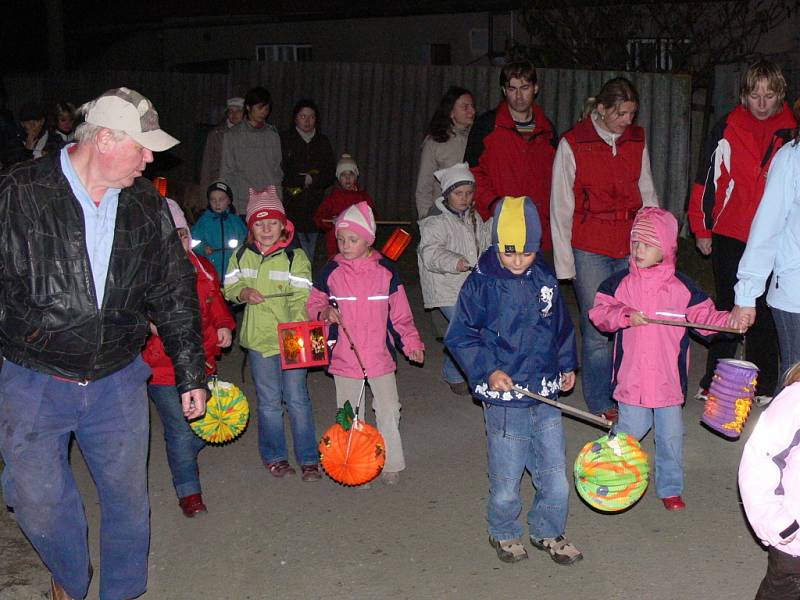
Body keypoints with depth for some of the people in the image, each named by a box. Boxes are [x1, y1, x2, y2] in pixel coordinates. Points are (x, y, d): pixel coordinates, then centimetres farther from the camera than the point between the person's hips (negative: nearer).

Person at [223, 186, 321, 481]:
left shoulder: (295, 257, -6)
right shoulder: (242, 256, 4)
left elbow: (301, 299, -11)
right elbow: (229, 287, 16)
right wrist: (243, 293, -7)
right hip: (259, 338, 3)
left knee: (297, 399, 3)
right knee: (269, 401, 12)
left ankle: (308, 459, 15)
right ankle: (274, 456, 27)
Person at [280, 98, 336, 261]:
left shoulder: (323, 142, 15)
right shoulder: (284, 139, 4)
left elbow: (331, 174, 11)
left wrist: (312, 179, -6)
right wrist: (303, 179, -8)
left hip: (315, 205, 3)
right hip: (290, 204, -3)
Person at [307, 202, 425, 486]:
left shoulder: (386, 270, -2)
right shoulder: (331, 271, -2)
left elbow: (400, 313, 4)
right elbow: (314, 305, 7)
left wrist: (410, 342, -2)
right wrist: (325, 313, -15)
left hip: (380, 356, 0)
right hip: (344, 357, 0)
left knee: (389, 411, 5)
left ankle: (391, 465, 22)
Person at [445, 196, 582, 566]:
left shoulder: (545, 281, 5)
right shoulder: (481, 285, -9)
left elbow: (562, 327, 20)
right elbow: (460, 337, -7)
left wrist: (567, 365, 17)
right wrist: (488, 371, -16)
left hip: (547, 396, 4)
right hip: (504, 400, -4)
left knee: (556, 481, 10)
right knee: (505, 485, 7)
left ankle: (548, 532, 33)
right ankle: (504, 533, 32)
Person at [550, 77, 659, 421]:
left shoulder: (637, 141, 9)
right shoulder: (572, 144, -3)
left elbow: (647, 195, 17)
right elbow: (560, 207, -1)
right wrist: (564, 261, -3)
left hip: (631, 247, 3)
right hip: (590, 250, -3)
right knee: (596, 328, -2)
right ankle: (600, 402, 13)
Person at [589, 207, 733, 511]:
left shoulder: (682, 287, 0)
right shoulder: (619, 283, -2)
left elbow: (706, 317, 2)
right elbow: (599, 312, -6)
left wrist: (730, 320, -15)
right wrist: (625, 315, -22)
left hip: (669, 379, 1)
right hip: (631, 379, -1)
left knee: (671, 435, 10)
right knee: (630, 431, 8)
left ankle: (670, 488, 27)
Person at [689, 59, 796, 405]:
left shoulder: (791, 133, 3)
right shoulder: (727, 130, -2)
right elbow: (707, 179, 2)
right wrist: (701, 228, 1)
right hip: (729, 235, -1)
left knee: (763, 312, 7)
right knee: (728, 308, 7)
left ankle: (762, 386, 18)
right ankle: (713, 382, 17)